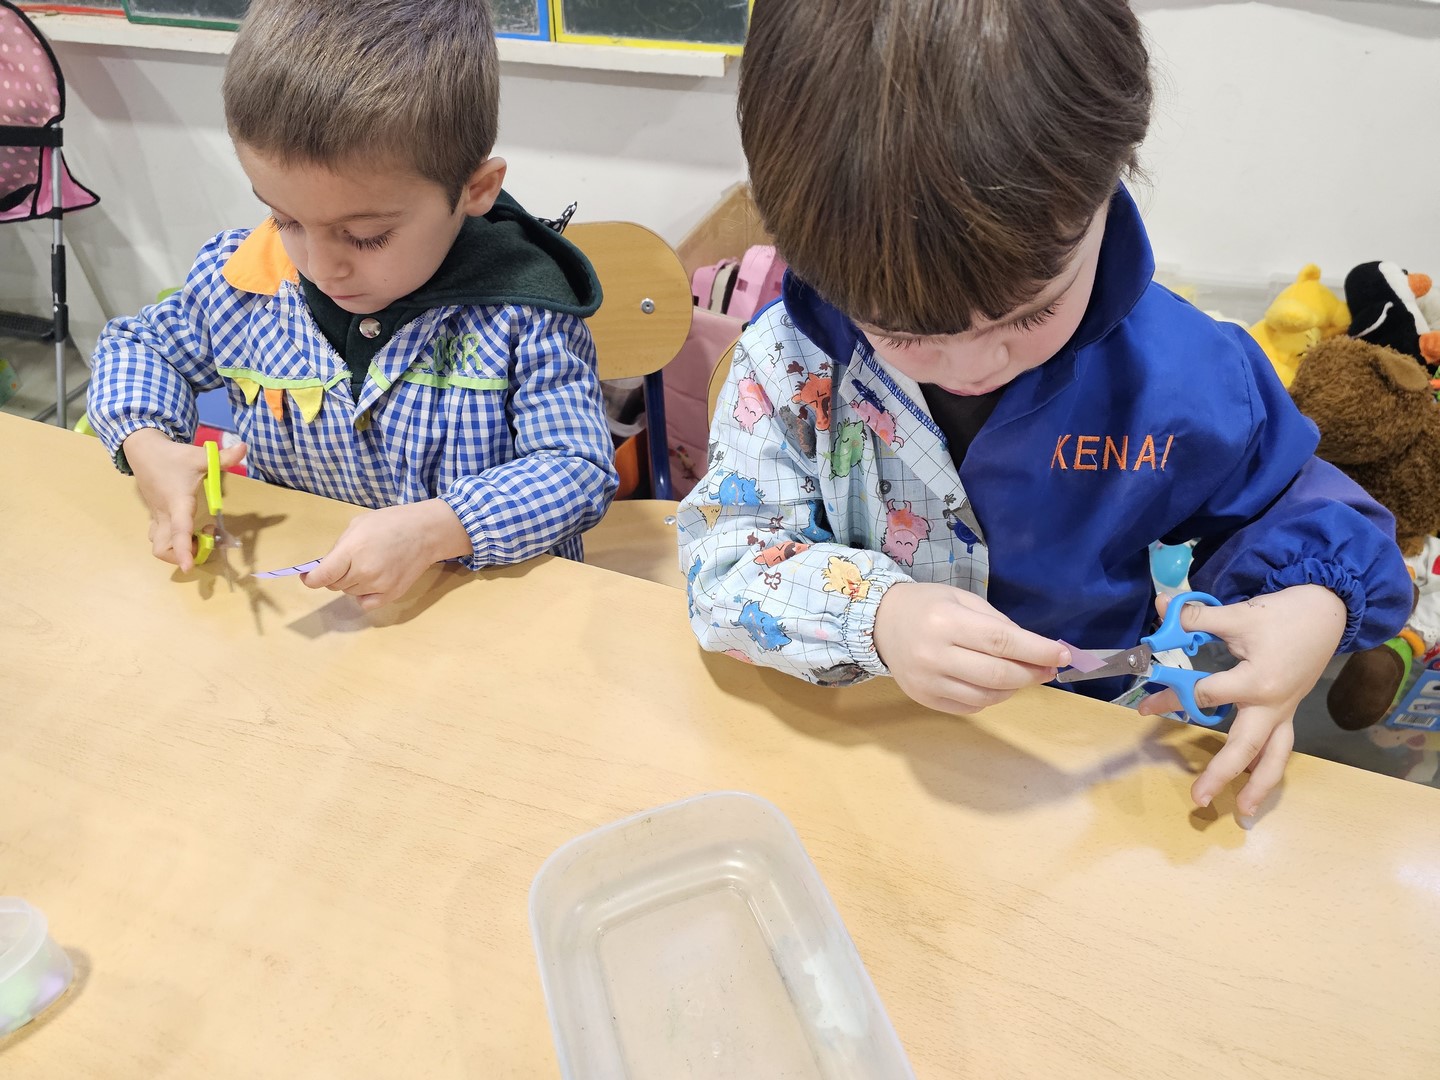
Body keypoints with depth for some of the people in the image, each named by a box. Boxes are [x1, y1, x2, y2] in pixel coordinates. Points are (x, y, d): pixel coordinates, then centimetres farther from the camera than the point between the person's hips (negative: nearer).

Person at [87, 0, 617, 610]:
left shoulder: (522, 317, -16)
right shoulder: (238, 283, -2)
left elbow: (581, 470, -17)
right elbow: (138, 344, 16)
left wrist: (437, 529, -29)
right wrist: (146, 444, -3)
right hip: (287, 582, 4)